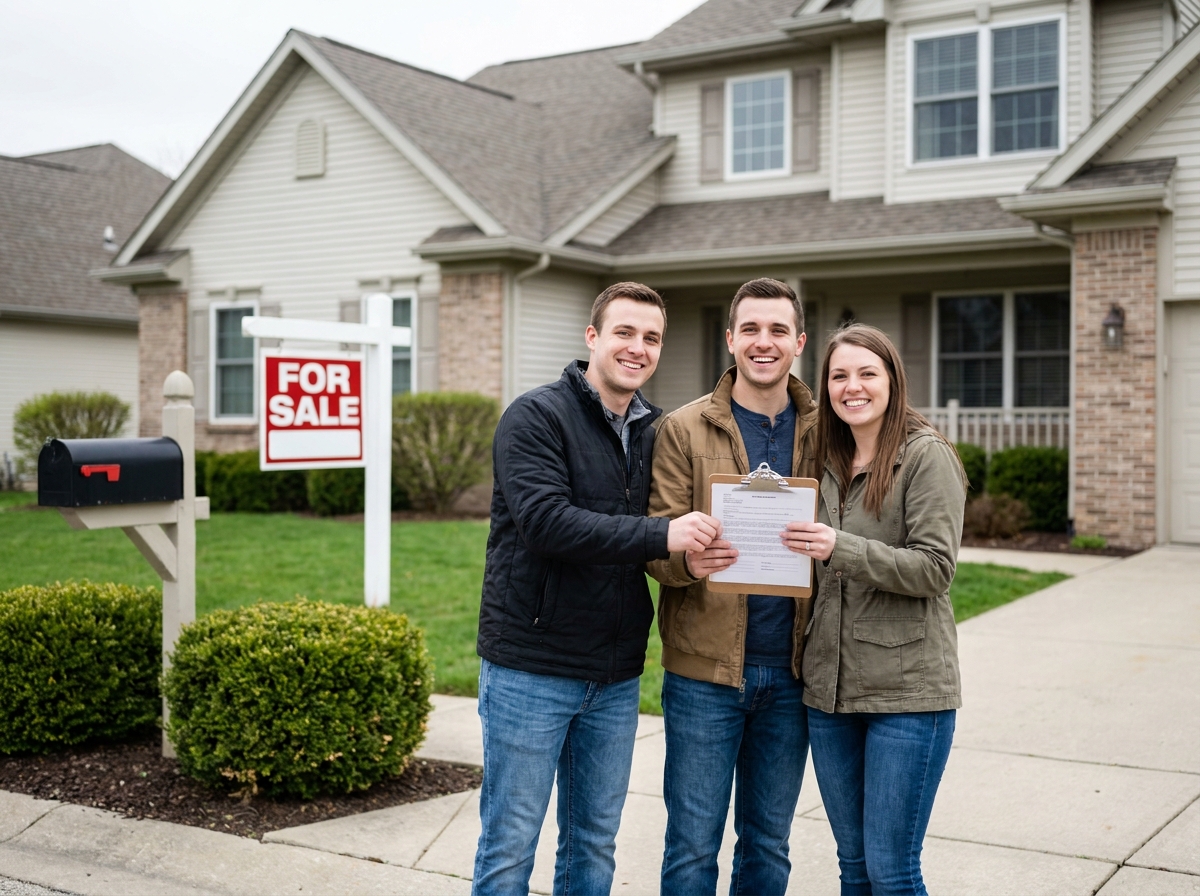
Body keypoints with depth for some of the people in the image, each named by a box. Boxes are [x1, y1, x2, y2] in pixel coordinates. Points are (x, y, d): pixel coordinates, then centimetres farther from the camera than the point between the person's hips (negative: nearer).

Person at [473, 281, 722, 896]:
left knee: (594, 845, 16)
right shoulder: (536, 417, -9)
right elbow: (545, 521, -24)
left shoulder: (651, 431, 11)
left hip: (616, 679, 6)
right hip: (531, 669, -6)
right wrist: (661, 534, -27)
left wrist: (697, 547, -3)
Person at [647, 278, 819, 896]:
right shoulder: (684, 429, -1)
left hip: (790, 670, 3)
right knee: (693, 846, 4)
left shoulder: (821, 430, 7)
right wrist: (688, 559, -27)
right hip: (705, 666, -3)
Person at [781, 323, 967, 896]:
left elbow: (934, 568, -15)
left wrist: (842, 549, -24)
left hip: (908, 688, -6)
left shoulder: (928, 456, -7)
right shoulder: (830, 462, 13)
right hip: (831, 686, 6)